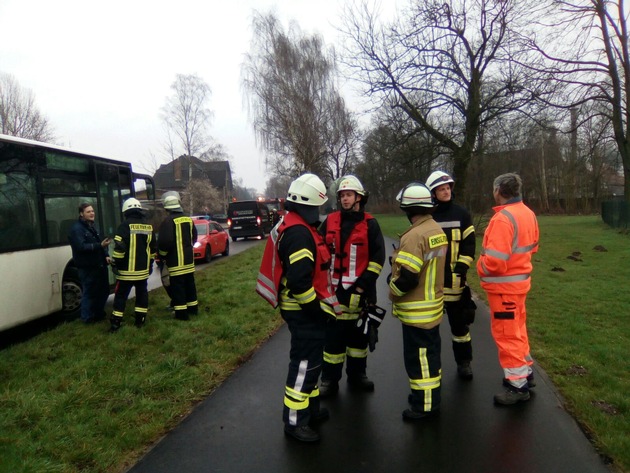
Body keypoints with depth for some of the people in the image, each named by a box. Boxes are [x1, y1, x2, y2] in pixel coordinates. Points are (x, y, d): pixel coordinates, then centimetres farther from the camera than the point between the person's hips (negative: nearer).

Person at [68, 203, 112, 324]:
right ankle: (87, 317, 15)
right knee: (89, 292, 0)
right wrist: (100, 245, -31)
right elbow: (81, 247, -22)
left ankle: (99, 313, 31)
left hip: (99, 265, 8)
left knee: (103, 290, 14)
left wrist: (106, 255, 6)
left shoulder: (93, 226, 16)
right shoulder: (76, 228, -12)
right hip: (87, 267, -8)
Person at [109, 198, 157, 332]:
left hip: (127, 270, -4)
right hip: (143, 269, 5)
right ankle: (140, 320, 17)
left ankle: (115, 323, 4)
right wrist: (150, 264, 23)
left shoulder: (125, 226, -12)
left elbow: (119, 248, -17)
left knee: (121, 295, 3)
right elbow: (153, 248, 14)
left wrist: (115, 264, -7)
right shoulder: (149, 226, 7)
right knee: (141, 293, 13)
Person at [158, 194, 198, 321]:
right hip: (189, 258, 7)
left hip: (175, 261, -7)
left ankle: (181, 313, 1)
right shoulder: (188, 219, 7)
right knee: (189, 284, 17)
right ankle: (193, 308, 28)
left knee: (177, 286, -1)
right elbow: (194, 237, 17)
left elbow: (165, 241, -22)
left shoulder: (168, 221, -16)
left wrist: (162, 255, -6)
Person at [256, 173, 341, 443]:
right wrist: (318, 309, -18)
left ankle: (310, 408, 36)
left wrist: (320, 304, 20)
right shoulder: (299, 233, -23)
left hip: (303, 308, 11)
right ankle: (295, 421, 11)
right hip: (304, 311, -11)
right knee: (305, 363, -1)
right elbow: (299, 280, -30)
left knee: (310, 360, 21)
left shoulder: (294, 226, 12)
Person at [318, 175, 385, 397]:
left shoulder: (369, 223, -2)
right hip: (334, 289, 1)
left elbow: (378, 256, -4)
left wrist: (364, 283, -10)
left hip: (360, 291, 0)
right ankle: (330, 379, 16)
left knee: (358, 333, 13)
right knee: (333, 334, 4)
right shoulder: (330, 221, 4)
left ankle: (356, 374, 30)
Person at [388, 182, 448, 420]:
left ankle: (425, 405, 15)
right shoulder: (437, 230, 5)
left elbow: (407, 278, -26)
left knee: (418, 356, 3)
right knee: (429, 352, 21)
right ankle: (431, 393, 36)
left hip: (417, 310, -9)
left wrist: (393, 291, -8)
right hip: (434, 303, 9)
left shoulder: (415, 236, -24)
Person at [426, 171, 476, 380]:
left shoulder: (461, 214, 2)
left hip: (453, 280, 0)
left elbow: (469, 245, 0)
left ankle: (464, 362, 27)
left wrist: (461, 269, -9)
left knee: (459, 322, 11)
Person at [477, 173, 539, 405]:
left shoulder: (503, 218, -25)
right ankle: (525, 372, 35)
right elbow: (532, 246, 16)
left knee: (507, 334, 3)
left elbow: (494, 262, -29)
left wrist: (480, 268, -10)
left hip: (504, 285, -9)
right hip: (520, 280, 9)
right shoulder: (528, 213, 4)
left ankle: (518, 386, 13)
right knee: (517, 329, 22)